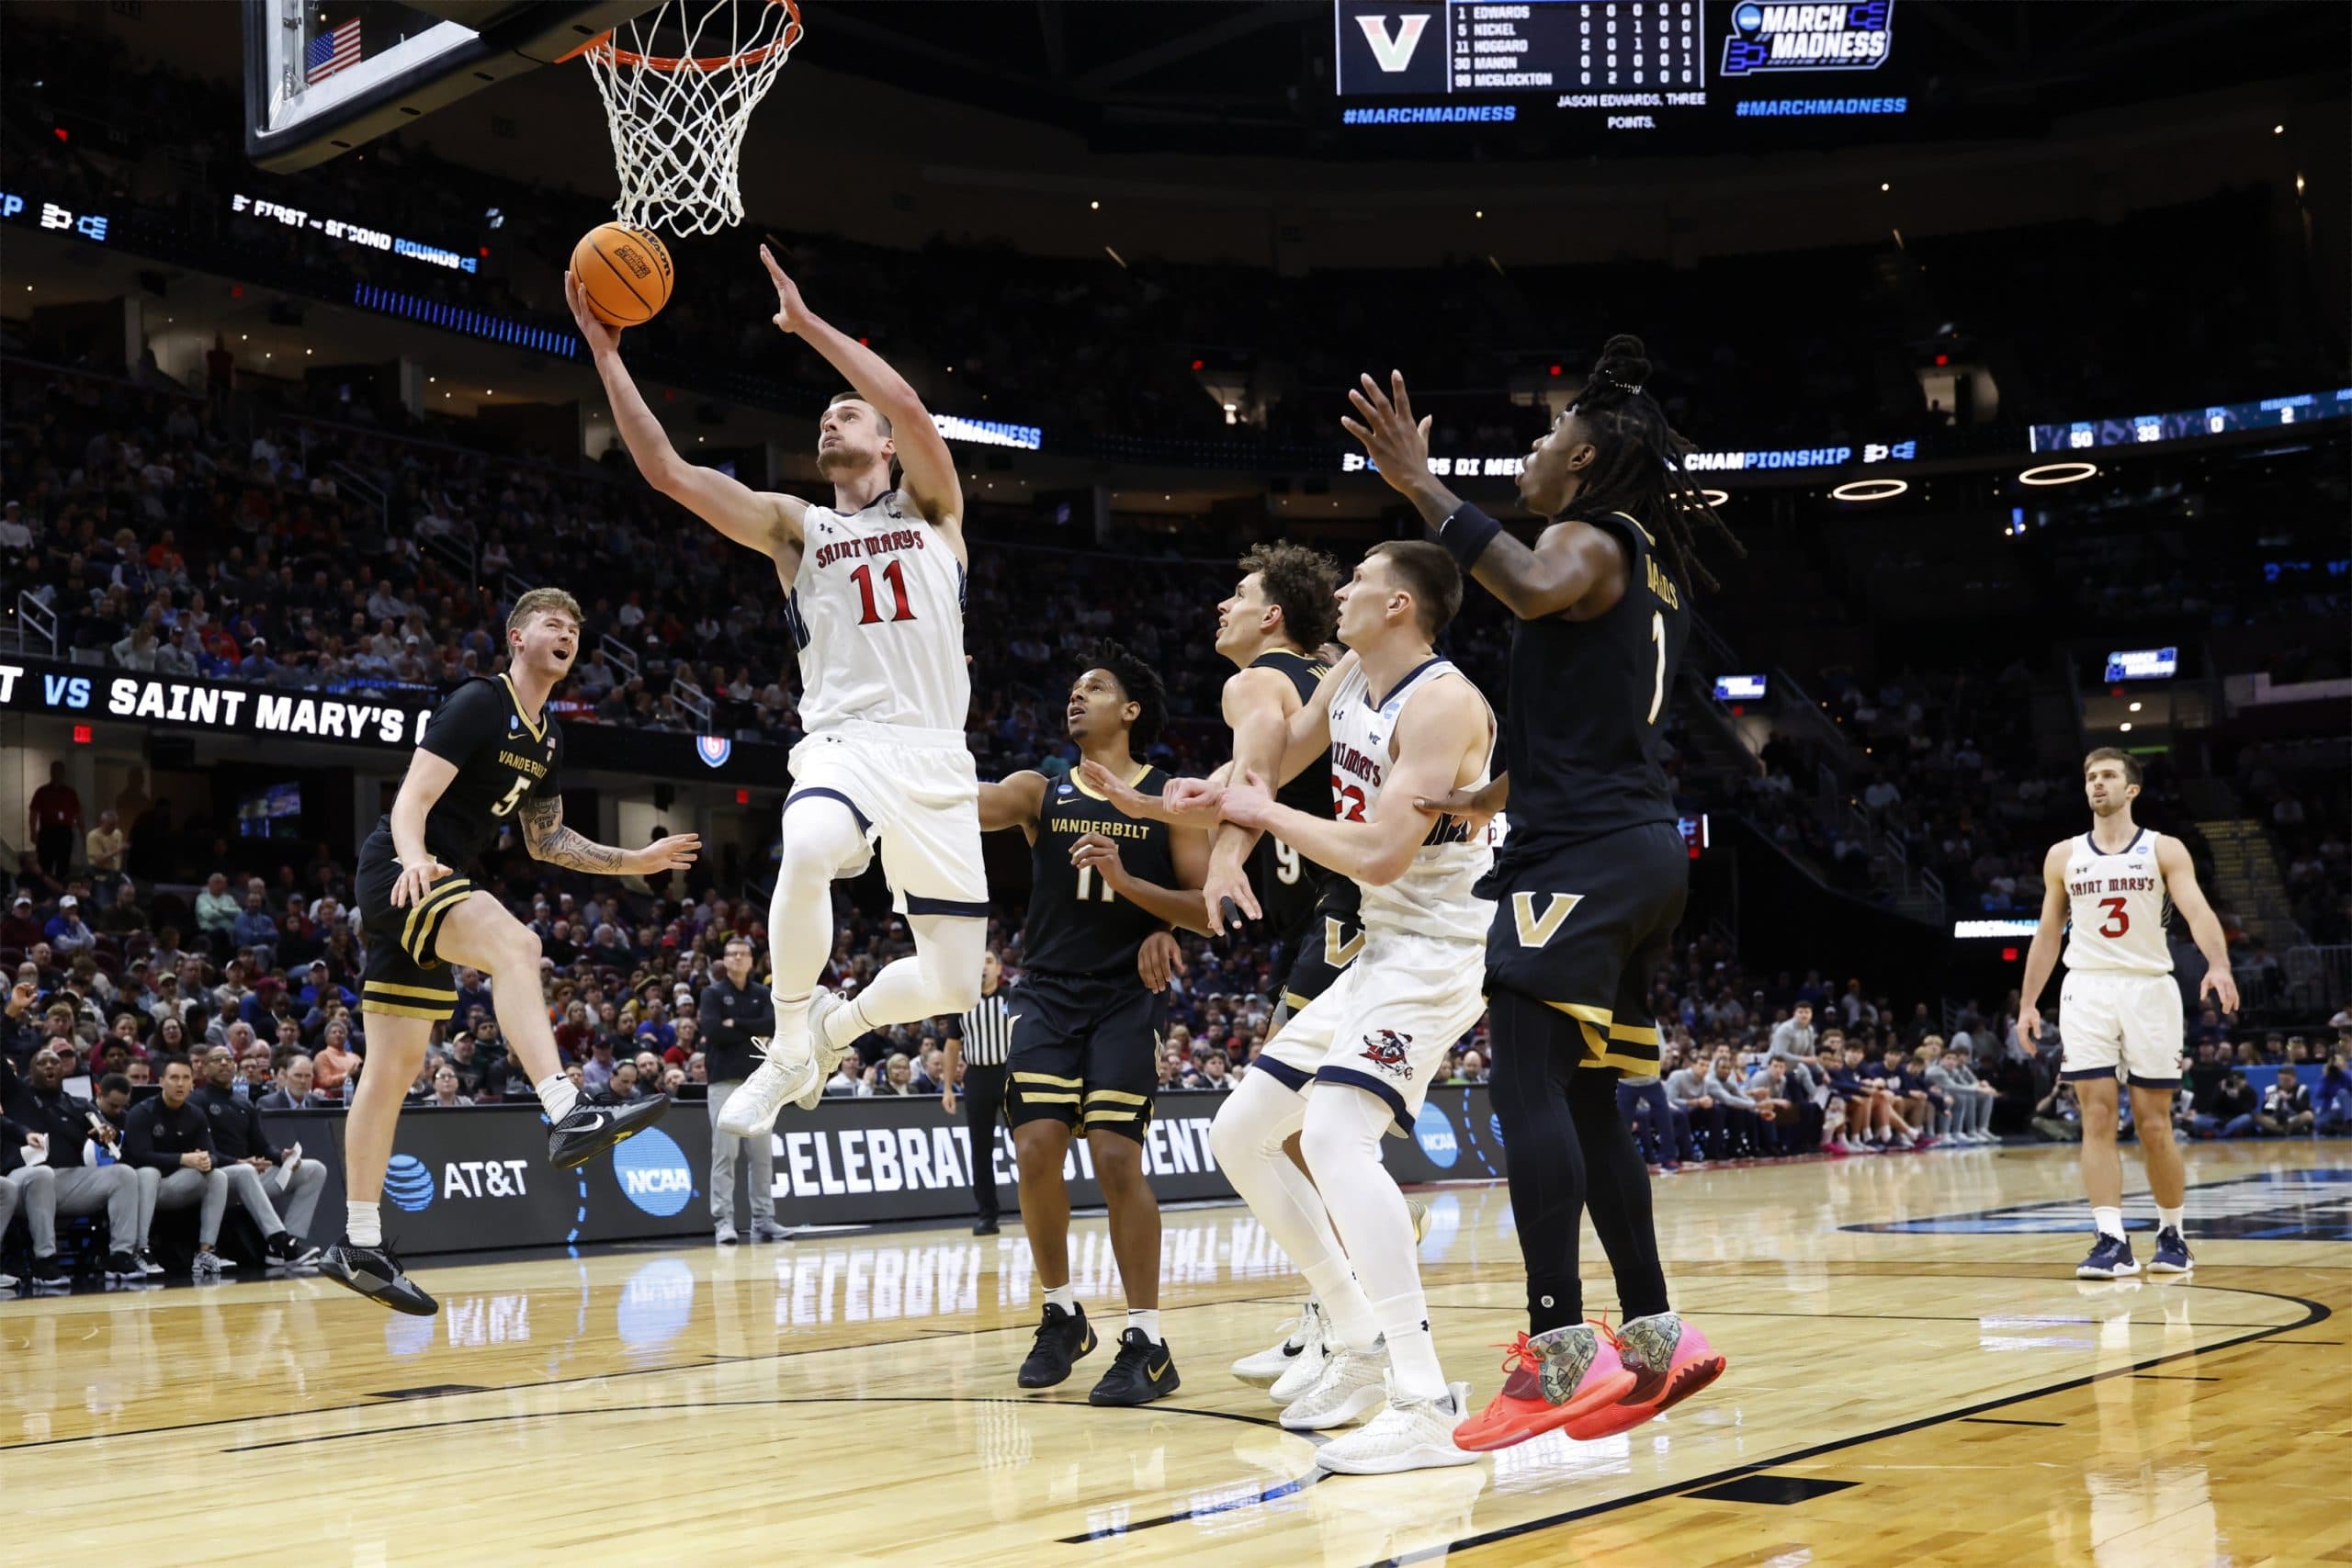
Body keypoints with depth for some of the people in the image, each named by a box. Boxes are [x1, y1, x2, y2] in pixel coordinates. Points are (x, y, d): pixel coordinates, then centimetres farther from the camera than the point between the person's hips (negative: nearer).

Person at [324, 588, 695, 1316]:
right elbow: (412, 800, -18)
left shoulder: (546, 735, 15)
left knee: (395, 1067, 9)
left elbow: (547, 840, 24)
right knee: (514, 942, -34)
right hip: (398, 872, -9)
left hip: (430, 891, 9)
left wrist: (634, 861, 16)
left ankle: (359, 1245, 13)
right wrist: (414, 861, -37)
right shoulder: (478, 703, -10)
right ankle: (569, 1114, -49)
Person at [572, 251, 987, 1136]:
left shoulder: (931, 510, 12)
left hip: (936, 760, 1)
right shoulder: (795, 527, 15)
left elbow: (910, 407, -8)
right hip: (843, 740, -1)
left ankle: (837, 1025, 33)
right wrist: (604, 352, 1)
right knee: (806, 855, -38)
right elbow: (665, 469, 5)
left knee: (953, 985, 0)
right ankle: (790, 1052, -16)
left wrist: (807, 323, -6)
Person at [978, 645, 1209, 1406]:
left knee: (1116, 1157, -13)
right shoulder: (1040, 792, 6)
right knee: (1036, 1151, -8)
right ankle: (1061, 1315, 14)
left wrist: (1127, 882, -18)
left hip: (1128, 996, -2)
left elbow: (1212, 911, -3)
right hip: (1050, 994, 3)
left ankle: (1146, 1343, -5)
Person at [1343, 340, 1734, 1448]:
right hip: (1645, 850, 10)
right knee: (1585, 1105, 12)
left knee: (1528, 1086, -14)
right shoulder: (1652, 566, 23)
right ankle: (1656, 1339, 14)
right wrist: (1498, 793, 40)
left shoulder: (1585, 539, -5)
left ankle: (1558, 1348, -21)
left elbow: (1536, 589, -32)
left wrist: (1424, 491, -27)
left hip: (1581, 853, -10)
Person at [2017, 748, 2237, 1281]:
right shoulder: (2063, 856, 10)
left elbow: (2197, 910, -14)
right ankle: (2111, 1240, -8)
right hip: (2086, 991, 2)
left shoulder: (2164, 850, 1)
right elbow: (2048, 934, 14)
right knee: (2098, 1119, -7)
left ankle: (2171, 1234, 20)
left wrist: (2218, 965, -32)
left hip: (2149, 988, -2)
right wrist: (2028, 1003, 7)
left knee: (2155, 1124, 2)